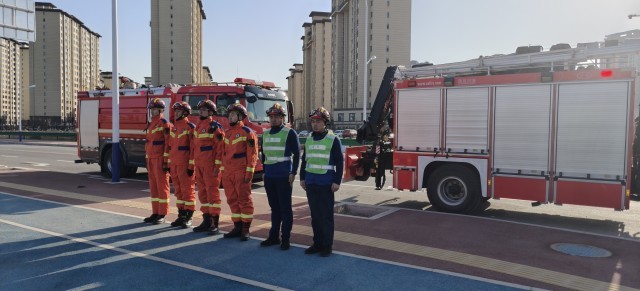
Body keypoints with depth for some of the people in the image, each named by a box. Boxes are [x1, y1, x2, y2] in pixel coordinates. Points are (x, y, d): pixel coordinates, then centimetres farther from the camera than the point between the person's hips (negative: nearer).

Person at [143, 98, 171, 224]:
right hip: (151, 160, 9)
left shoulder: (164, 123, -9)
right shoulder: (151, 124, 18)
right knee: (153, 186, 11)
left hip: (160, 160, -9)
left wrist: (166, 161, -19)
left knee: (162, 186, -4)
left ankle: (162, 215, 0)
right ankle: (155, 213, 18)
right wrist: (147, 160, 19)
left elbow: (168, 143, -15)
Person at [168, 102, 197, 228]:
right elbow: (170, 146, 19)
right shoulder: (173, 127, 16)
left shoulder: (190, 127, -7)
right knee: (178, 190, 12)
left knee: (188, 190, -3)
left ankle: (188, 218, 3)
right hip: (174, 164, 8)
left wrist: (192, 165, -16)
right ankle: (181, 216, 20)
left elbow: (193, 147, -12)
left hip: (185, 164, -8)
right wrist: (168, 163, 15)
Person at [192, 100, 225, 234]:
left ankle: (214, 223, 0)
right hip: (199, 165, 8)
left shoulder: (215, 126, -9)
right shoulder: (198, 126, 16)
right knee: (202, 193, 12)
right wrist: (194, 164, 19)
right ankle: (206, 221, 21)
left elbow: (220, 147, -14)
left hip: (210, 165, -8)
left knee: (212, 192, -5)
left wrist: (217, 165, -18)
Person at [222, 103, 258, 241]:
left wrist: (249, 172, -15)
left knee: (244, 200, -1)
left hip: (241, 173, -7)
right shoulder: (227, 133, 15)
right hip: (228, 173, 7)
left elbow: (252, 154, -10)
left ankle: (245, 230, 6)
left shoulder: (247, 132, -6)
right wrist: (223, 171, 14)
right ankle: (237, 227, 20)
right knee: (232, 200, 10)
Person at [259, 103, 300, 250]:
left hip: (284, 177, -6)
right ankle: (273, 236, 22)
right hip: (269, 176, 6)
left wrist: (293, 173, -12)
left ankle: (286, 239, 9)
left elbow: (297, 154, -7)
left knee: (285, 208, 1)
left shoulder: (290, 133, -5)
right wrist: (265, 171, 17)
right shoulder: (266, 134, 13)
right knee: (274, 207, 13)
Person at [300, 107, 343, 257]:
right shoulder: (309, 140, 12)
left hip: (326, 184, -5)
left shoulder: (333, 140, -4)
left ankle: (327, 246, 10)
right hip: (311, 183, 5)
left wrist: (337, 181, -11)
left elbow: (340, 162, -6)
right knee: (315, 215, 10)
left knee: (326, 216, 0)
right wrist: (302, 178, 14)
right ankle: (317, 243, 21)